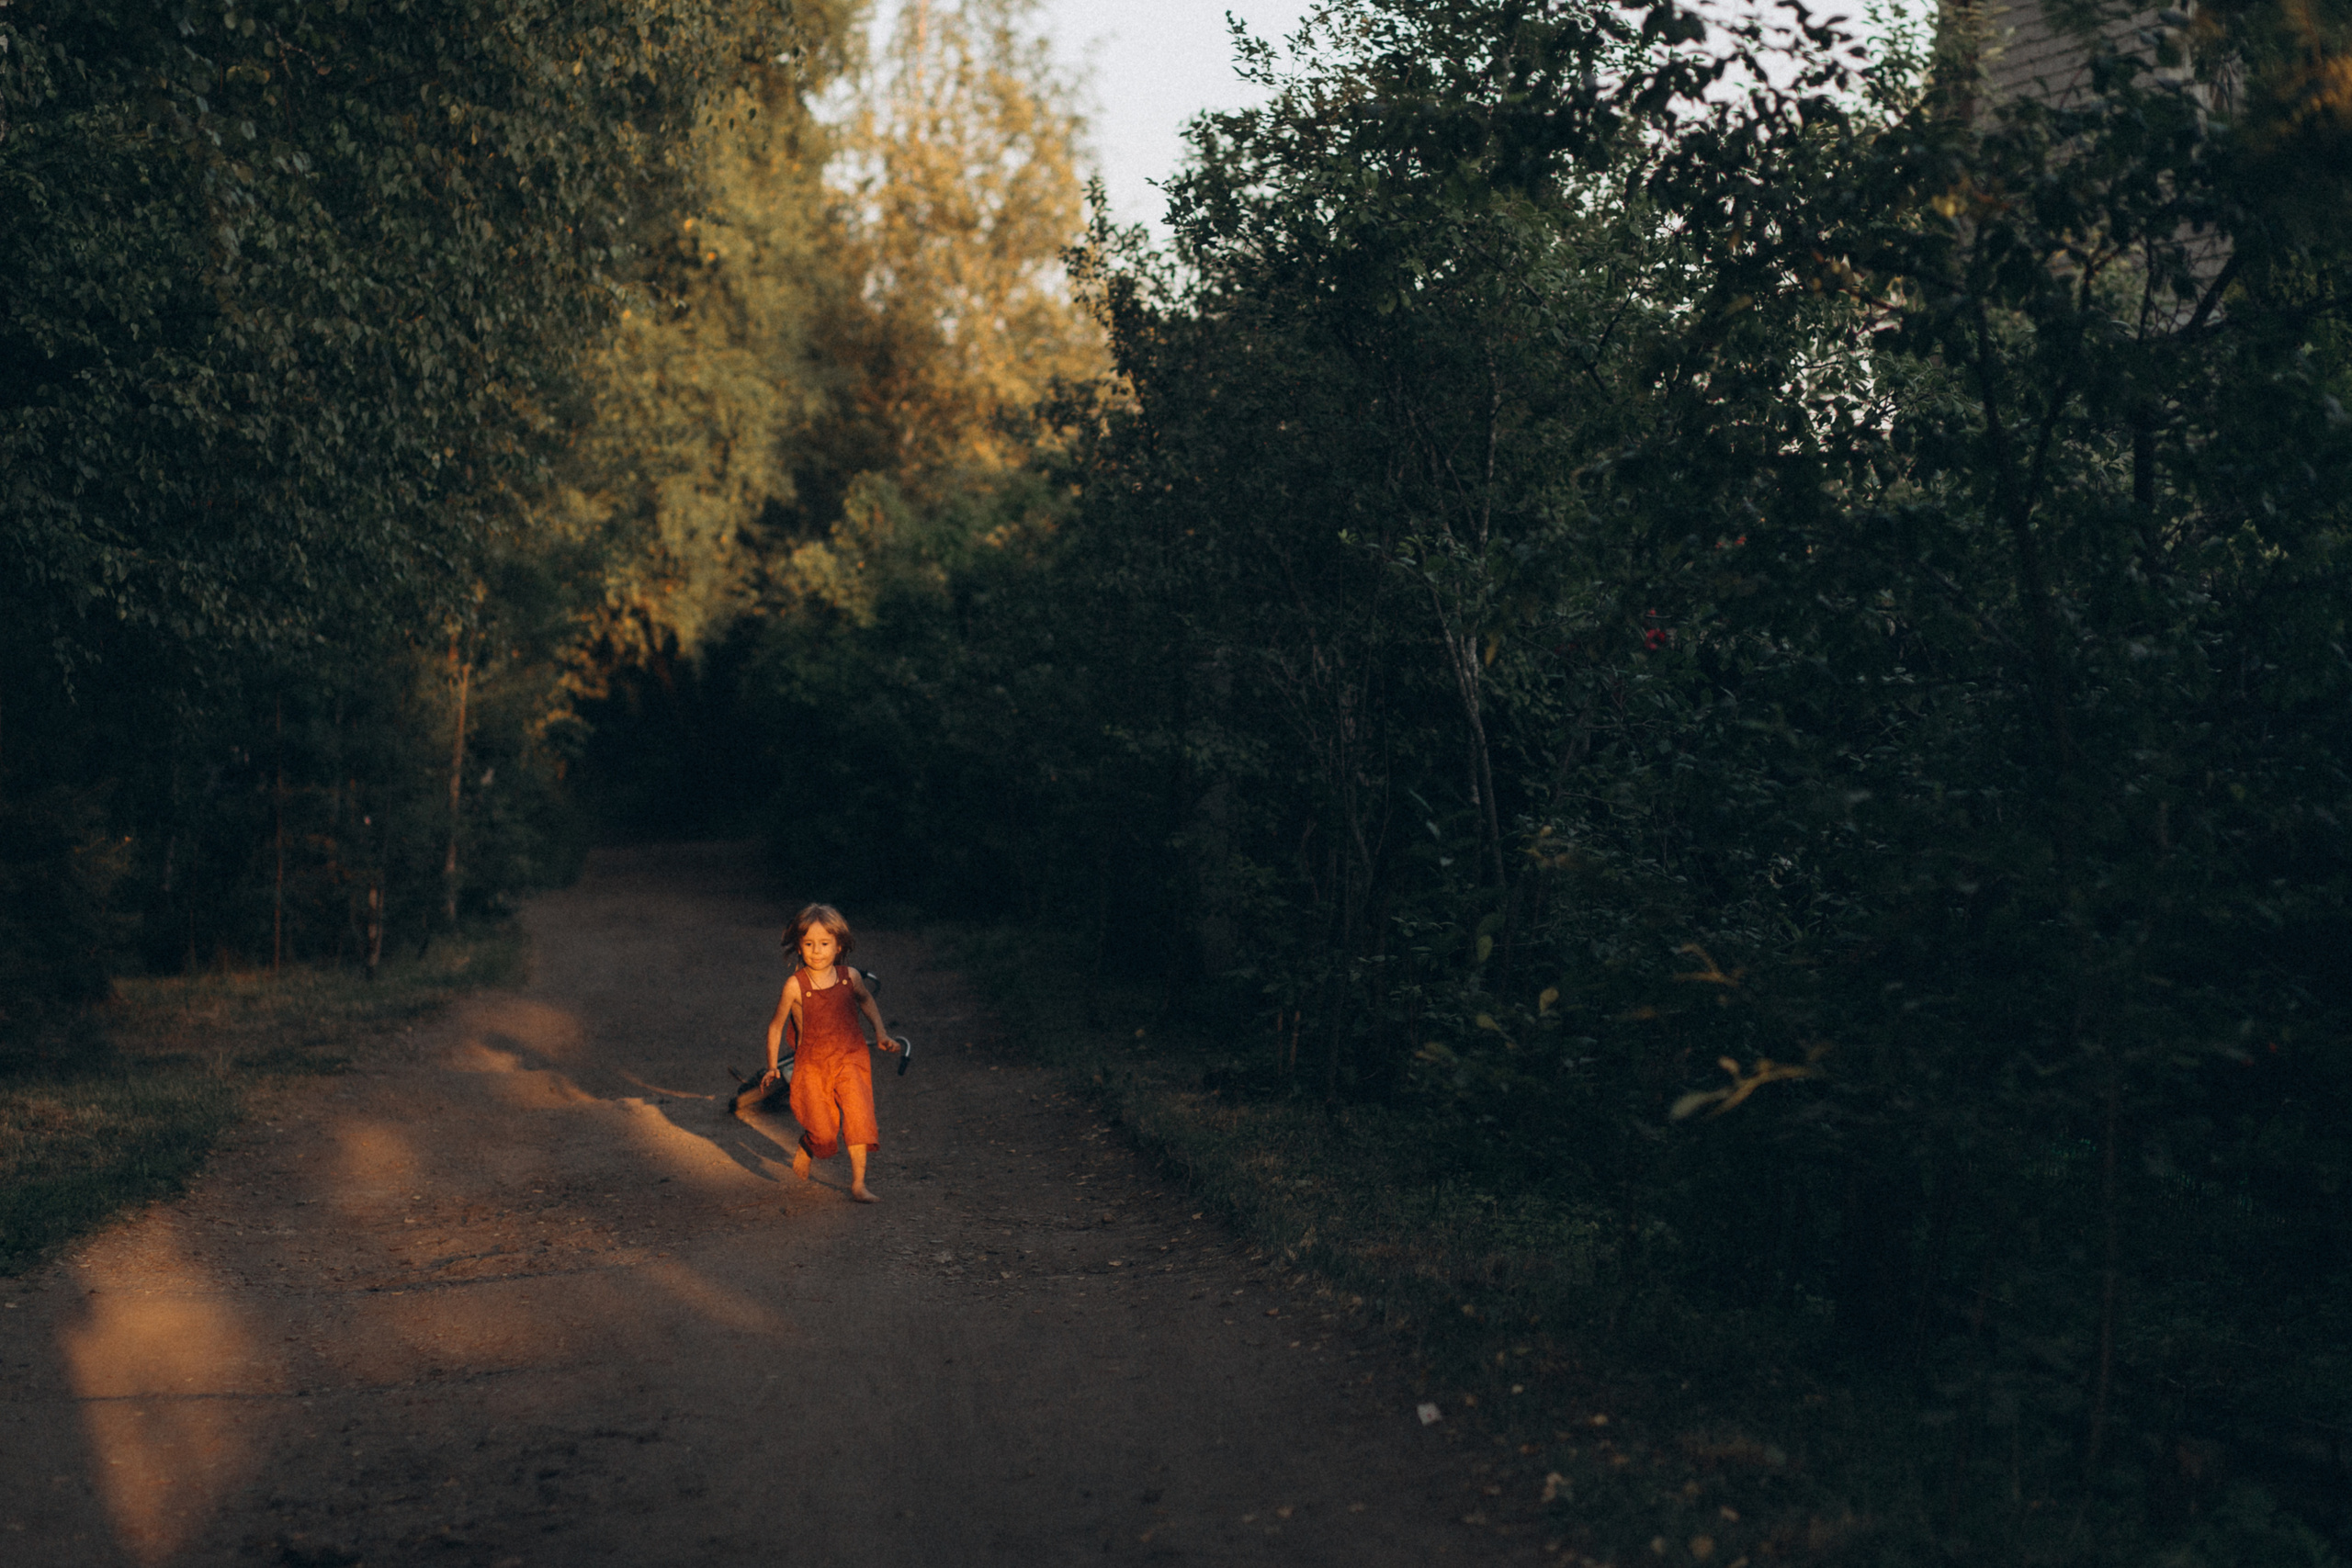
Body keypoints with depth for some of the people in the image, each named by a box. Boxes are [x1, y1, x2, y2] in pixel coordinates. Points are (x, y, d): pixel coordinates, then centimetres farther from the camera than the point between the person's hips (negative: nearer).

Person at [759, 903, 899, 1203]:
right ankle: (805, 1152, 37)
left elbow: (865, 999, 17)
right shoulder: (795, 986, -16)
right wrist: (772, 1067, -2)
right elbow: (776, 1025, -3)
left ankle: (858, 1184, -3)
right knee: (823, 1131, 1)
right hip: (812, 1065, -2)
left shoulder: (850, 977, -7)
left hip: (850, 1059, 2)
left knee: (858, 1116, -13)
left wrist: (880, 1033, 9)